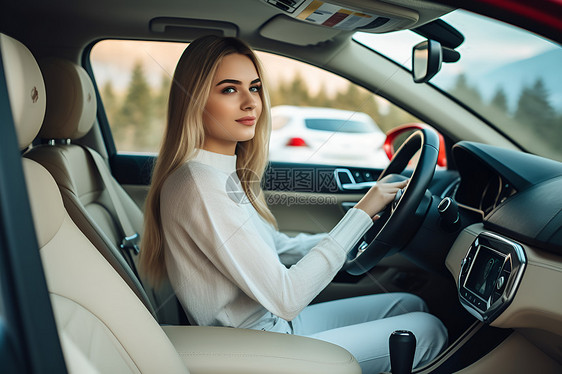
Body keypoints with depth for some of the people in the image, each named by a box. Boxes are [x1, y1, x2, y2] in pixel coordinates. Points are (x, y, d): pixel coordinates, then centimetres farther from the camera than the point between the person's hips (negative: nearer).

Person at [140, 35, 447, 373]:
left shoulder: (226, 172, 3)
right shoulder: (201, 186, -27)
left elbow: (277, 246, 14)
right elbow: (286, 298, -27)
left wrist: (360, 232, 8)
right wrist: (359, 214, -20)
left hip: (274, 321, 9)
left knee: (411, 304, 15)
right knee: (428, 330, -2)